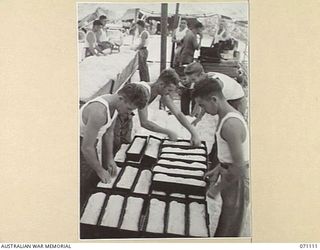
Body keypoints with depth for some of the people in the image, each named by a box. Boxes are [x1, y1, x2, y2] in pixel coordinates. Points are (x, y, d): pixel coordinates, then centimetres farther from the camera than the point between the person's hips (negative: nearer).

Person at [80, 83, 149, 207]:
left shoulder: (114, 104, -6)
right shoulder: (99, 112, -35)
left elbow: (108, 133, 9)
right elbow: (86, 148, -31)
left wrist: (110, 158, 5)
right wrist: (100, 171, -19)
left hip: (90, 142, 9)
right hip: (81, 145, -9)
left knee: (95, 183, 17)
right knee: (85, 191, -3)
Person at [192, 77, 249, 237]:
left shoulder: (231, 124, -28)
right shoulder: (227, 115, 2)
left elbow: (239, 167, -27)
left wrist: (218, 187, -16)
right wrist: (218, 169, 12)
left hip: (237, 180, -9)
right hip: (229, 173, 9)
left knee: (228, 230, 9)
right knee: (225, 224, 24)